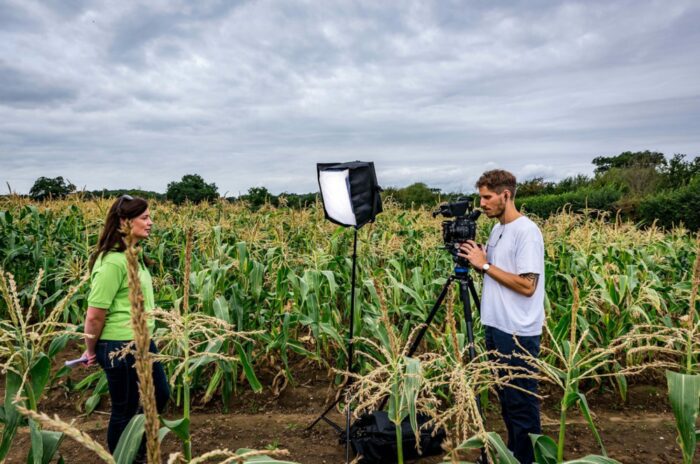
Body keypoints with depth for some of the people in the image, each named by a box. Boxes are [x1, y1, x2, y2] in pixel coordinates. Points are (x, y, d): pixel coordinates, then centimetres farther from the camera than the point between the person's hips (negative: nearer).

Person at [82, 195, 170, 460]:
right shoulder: (112, 262, -24)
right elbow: (95, 315, -20)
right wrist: (92, 351, -6)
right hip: (119, 348, -10)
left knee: (160, 395, 21)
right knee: (124, 411, 9)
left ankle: (138, 451, 42)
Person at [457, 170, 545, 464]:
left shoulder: (526, 232, -16)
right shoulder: (497, 230, 11)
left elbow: (527, 285, -23)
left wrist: (485, 264, -18)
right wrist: (475, 260, 0)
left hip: (519, 332, -9)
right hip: (496, 327, 9)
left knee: (522, 401, 4)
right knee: (506, 397, 19)